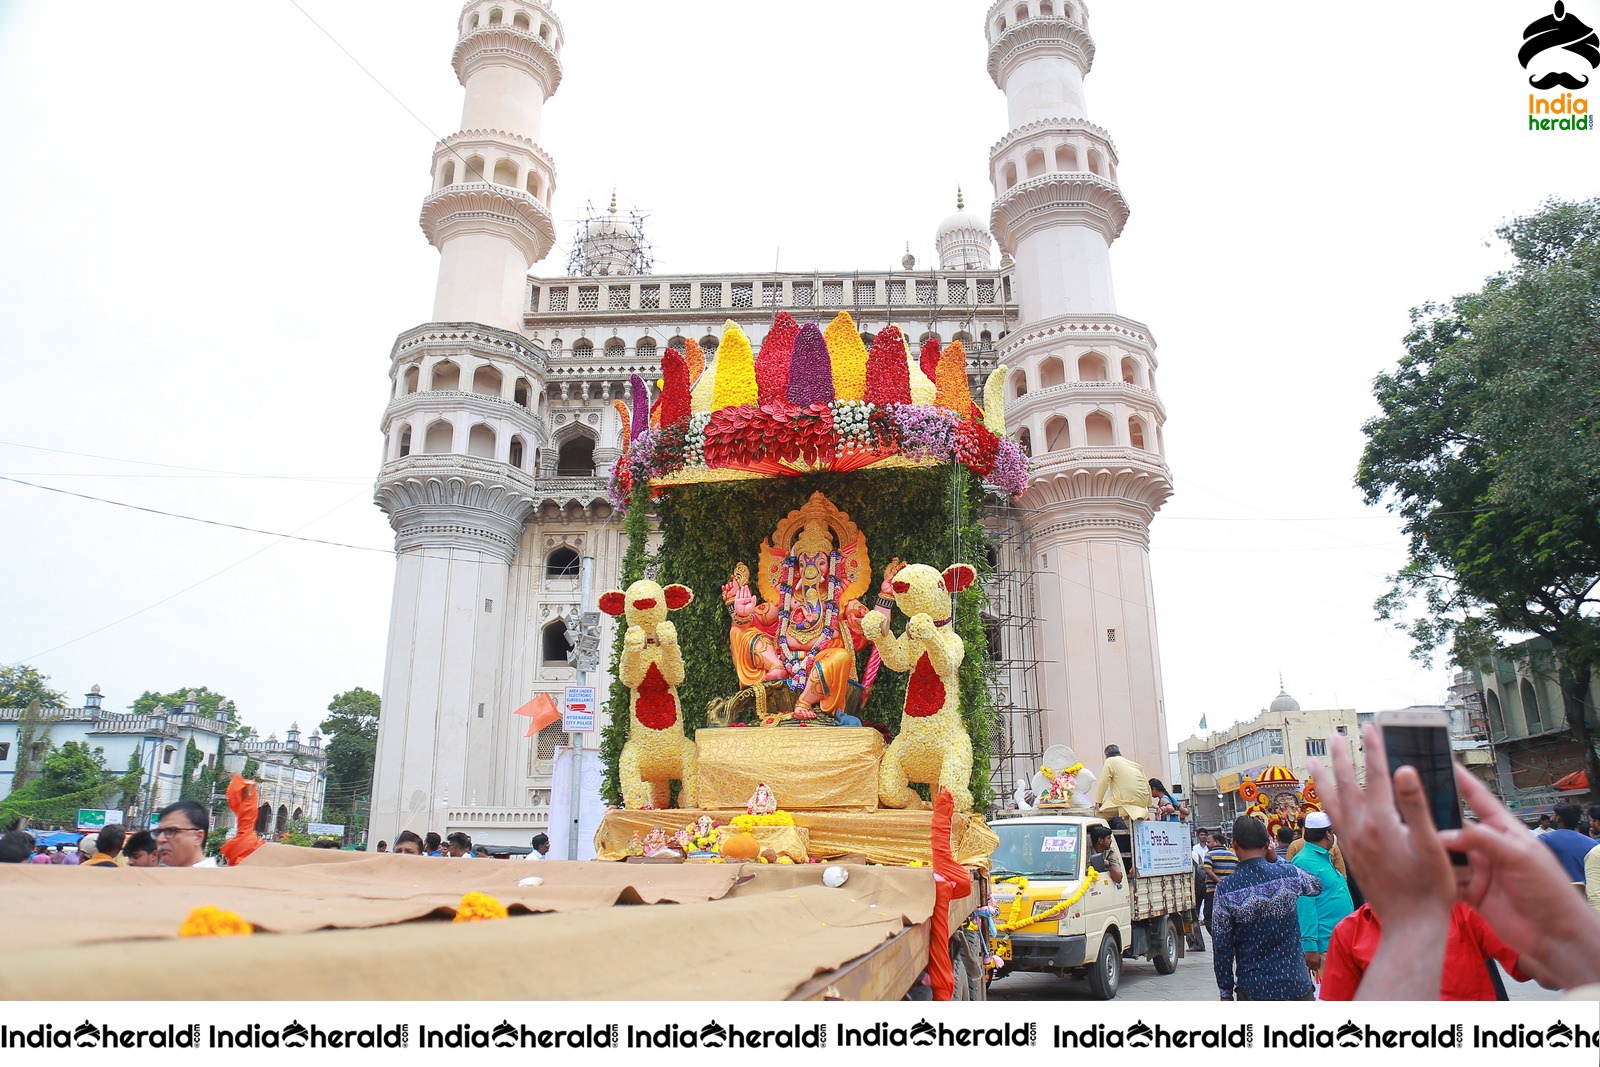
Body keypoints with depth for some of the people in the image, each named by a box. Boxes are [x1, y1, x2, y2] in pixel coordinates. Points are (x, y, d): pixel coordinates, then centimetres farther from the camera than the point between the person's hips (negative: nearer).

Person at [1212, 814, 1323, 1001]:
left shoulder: (1225, 889, -10)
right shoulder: (1289, 874, -6)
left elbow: (1221, 946, -6)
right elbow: (1316, 885, 19)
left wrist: (1226, 992, 4)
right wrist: (1276, 860, 22)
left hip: (1252, 990, -1)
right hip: (1296, 985, 2)